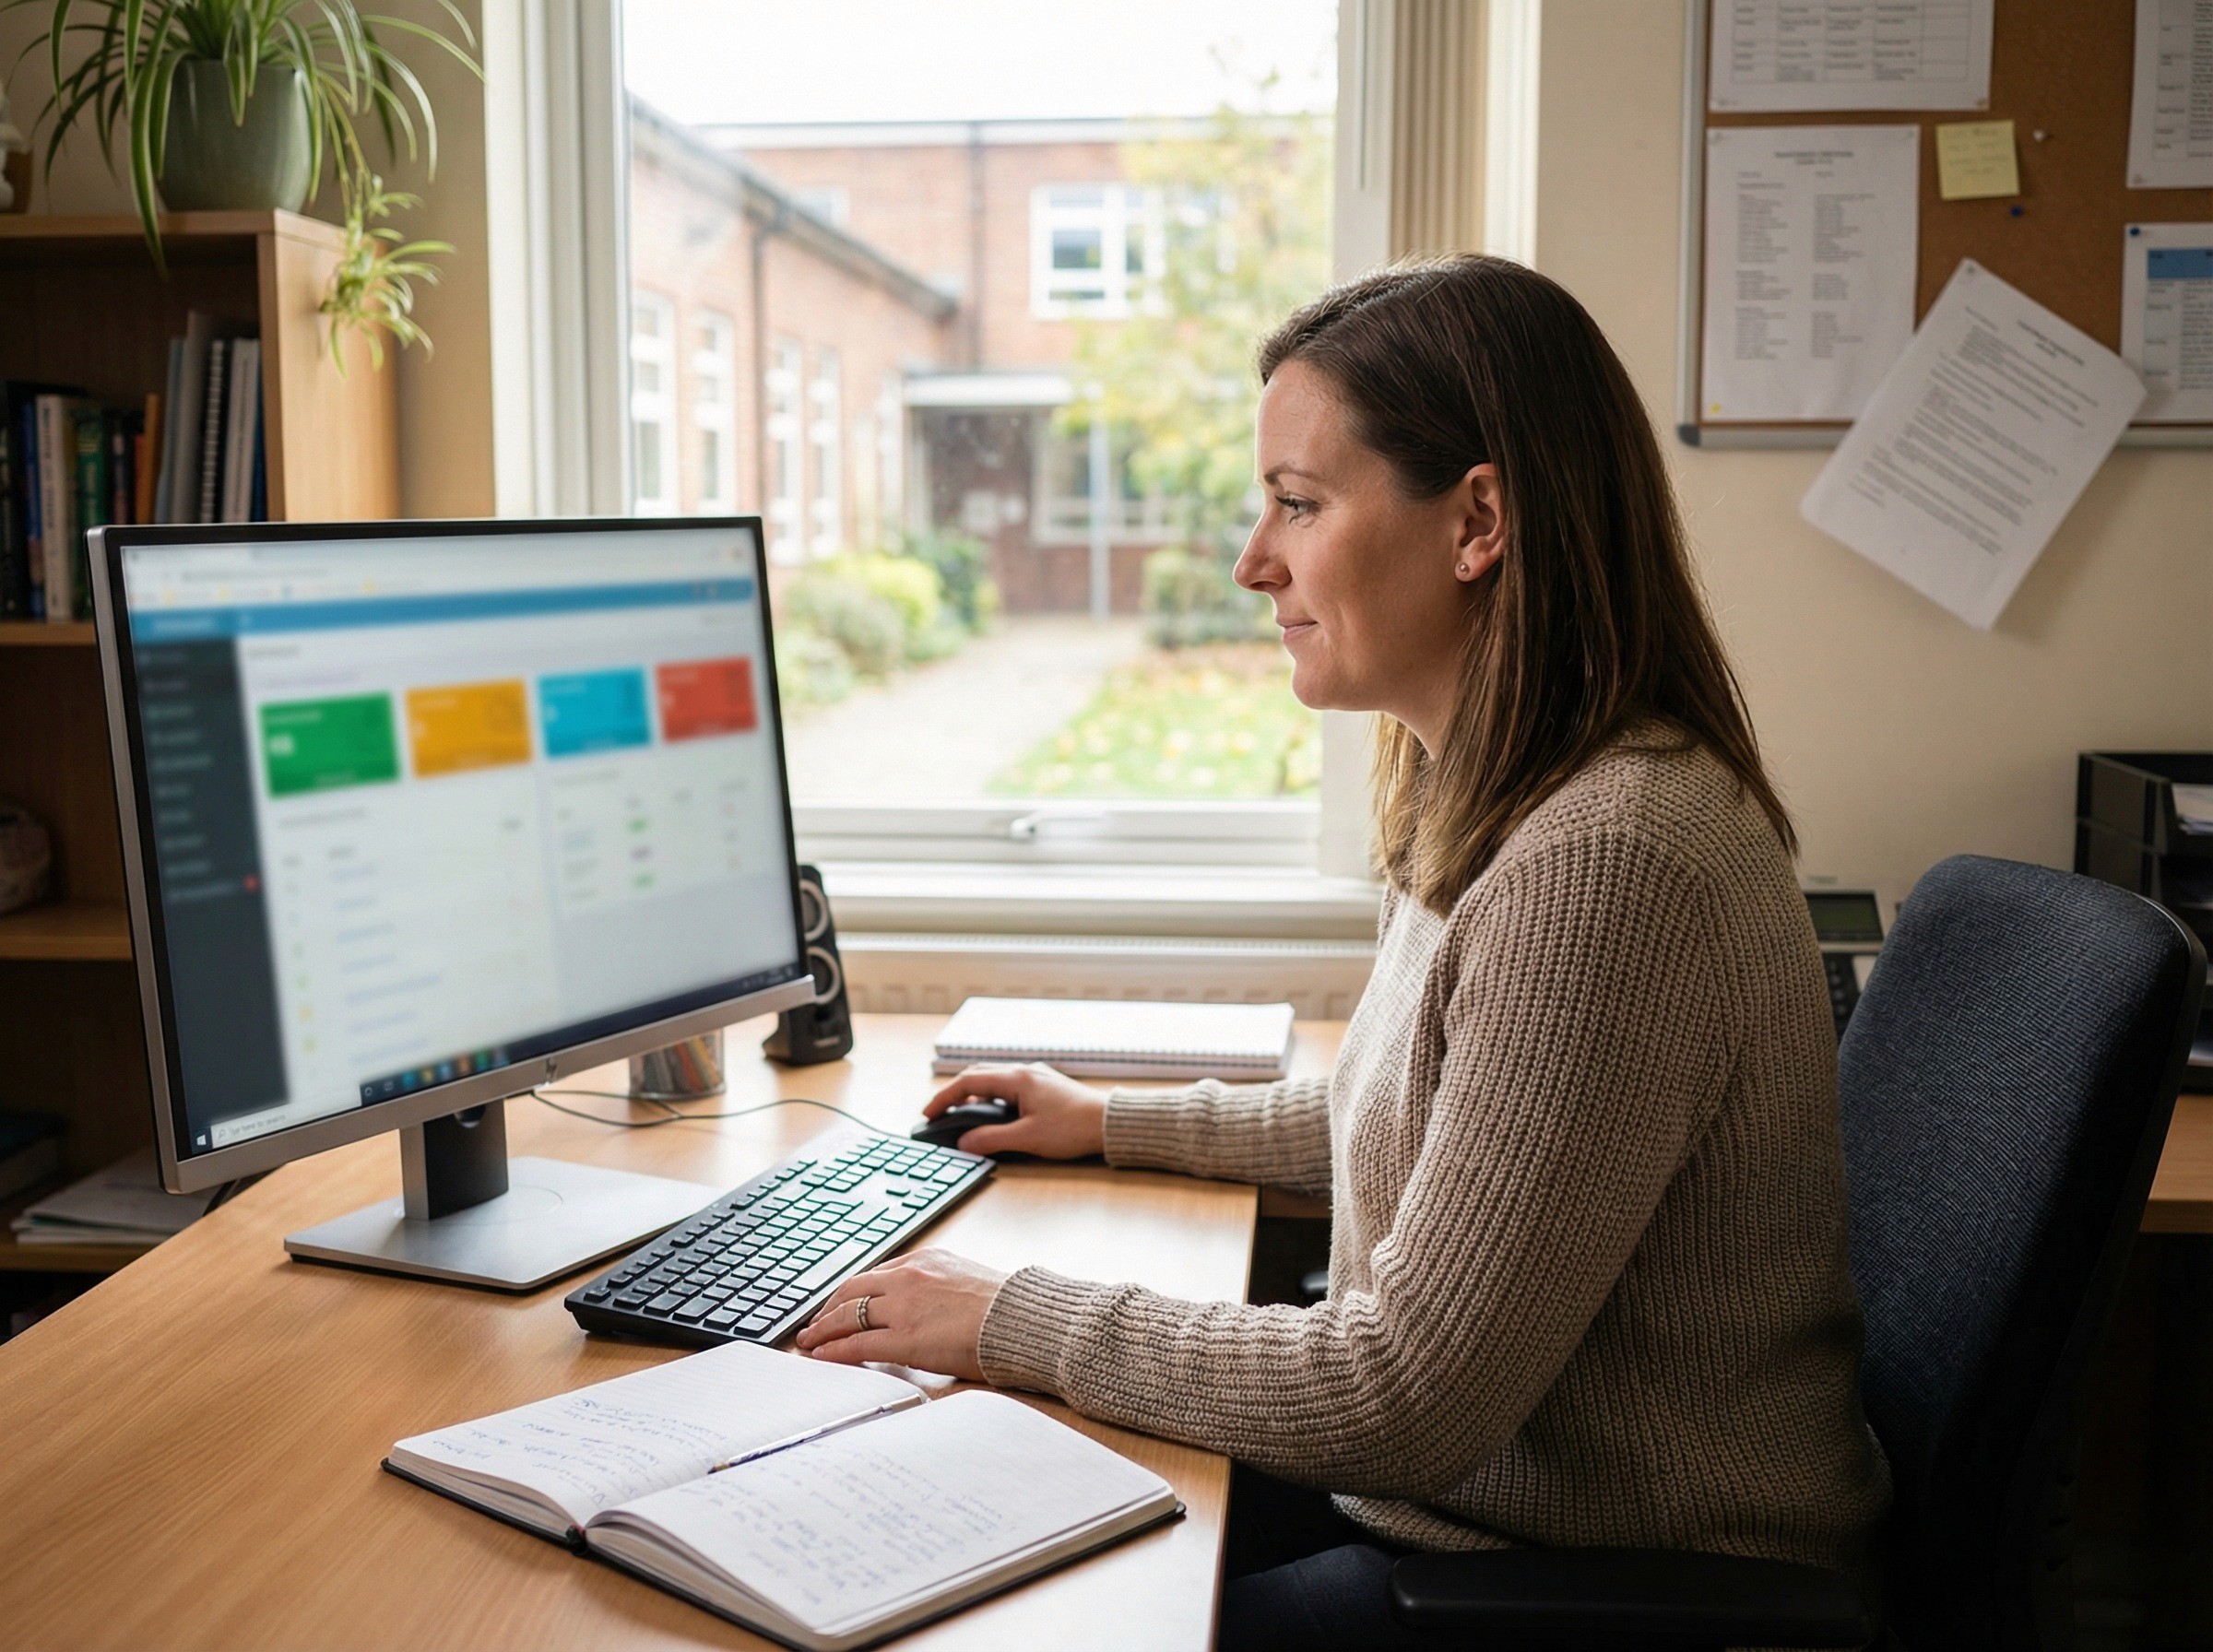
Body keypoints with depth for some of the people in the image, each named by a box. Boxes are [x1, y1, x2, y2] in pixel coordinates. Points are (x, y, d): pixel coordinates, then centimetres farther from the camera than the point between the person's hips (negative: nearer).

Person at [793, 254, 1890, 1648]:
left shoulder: (1607, 862, -29)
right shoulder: (1496, 803, 3)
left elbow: (1412, 1398, -27)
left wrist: (1019, 1321, -17)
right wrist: (1120, 1124, 20)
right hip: (1466, 1486, 8)